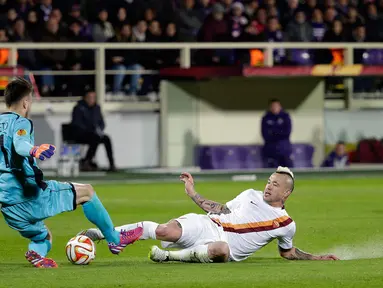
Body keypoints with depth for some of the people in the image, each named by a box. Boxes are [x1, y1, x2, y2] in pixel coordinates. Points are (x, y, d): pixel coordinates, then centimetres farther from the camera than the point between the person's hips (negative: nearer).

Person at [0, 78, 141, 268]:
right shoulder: (20, 123, -9)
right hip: (31, 197, -8)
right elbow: (19, 143, -33)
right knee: (87, 192, 10)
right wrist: (34, 150, -54)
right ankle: (115, 240, 15)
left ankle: (36, 252, -7)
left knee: (43, 237, 28)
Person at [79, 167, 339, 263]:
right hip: (208, 226, 2)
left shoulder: (286, 224, 13)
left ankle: (168, 256, -25)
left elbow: (288, 253, 27)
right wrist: (193, 194, 20)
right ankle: (99, 232, -24)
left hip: (225, 247, -2)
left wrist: (317, 258, 16)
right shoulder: (251, 196, 19)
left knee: (220, 250, -44)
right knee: (167, 231, -29)